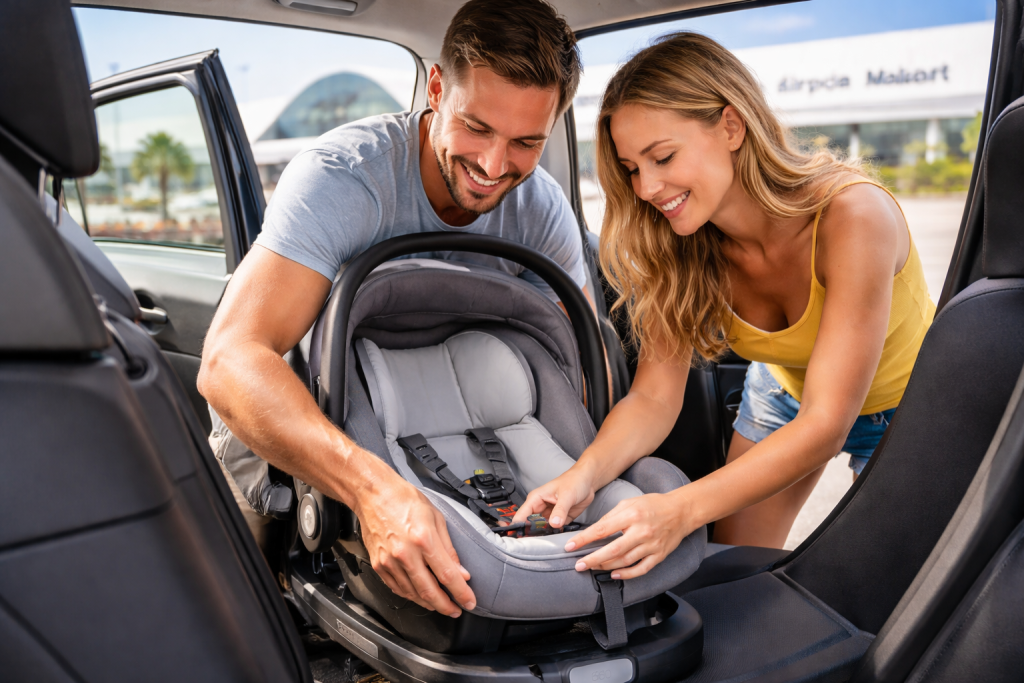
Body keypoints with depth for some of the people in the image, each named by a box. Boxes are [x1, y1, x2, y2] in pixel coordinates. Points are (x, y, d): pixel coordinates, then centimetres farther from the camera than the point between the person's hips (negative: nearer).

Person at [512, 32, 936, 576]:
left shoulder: (851, 215, -37)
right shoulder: (683, 246, -22)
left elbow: (826, 423, -38)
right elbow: (653, 396, -20)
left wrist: (680, 510, -50)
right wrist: (586, 473, -41)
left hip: (904, 403, -3)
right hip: (785, 390, 4)